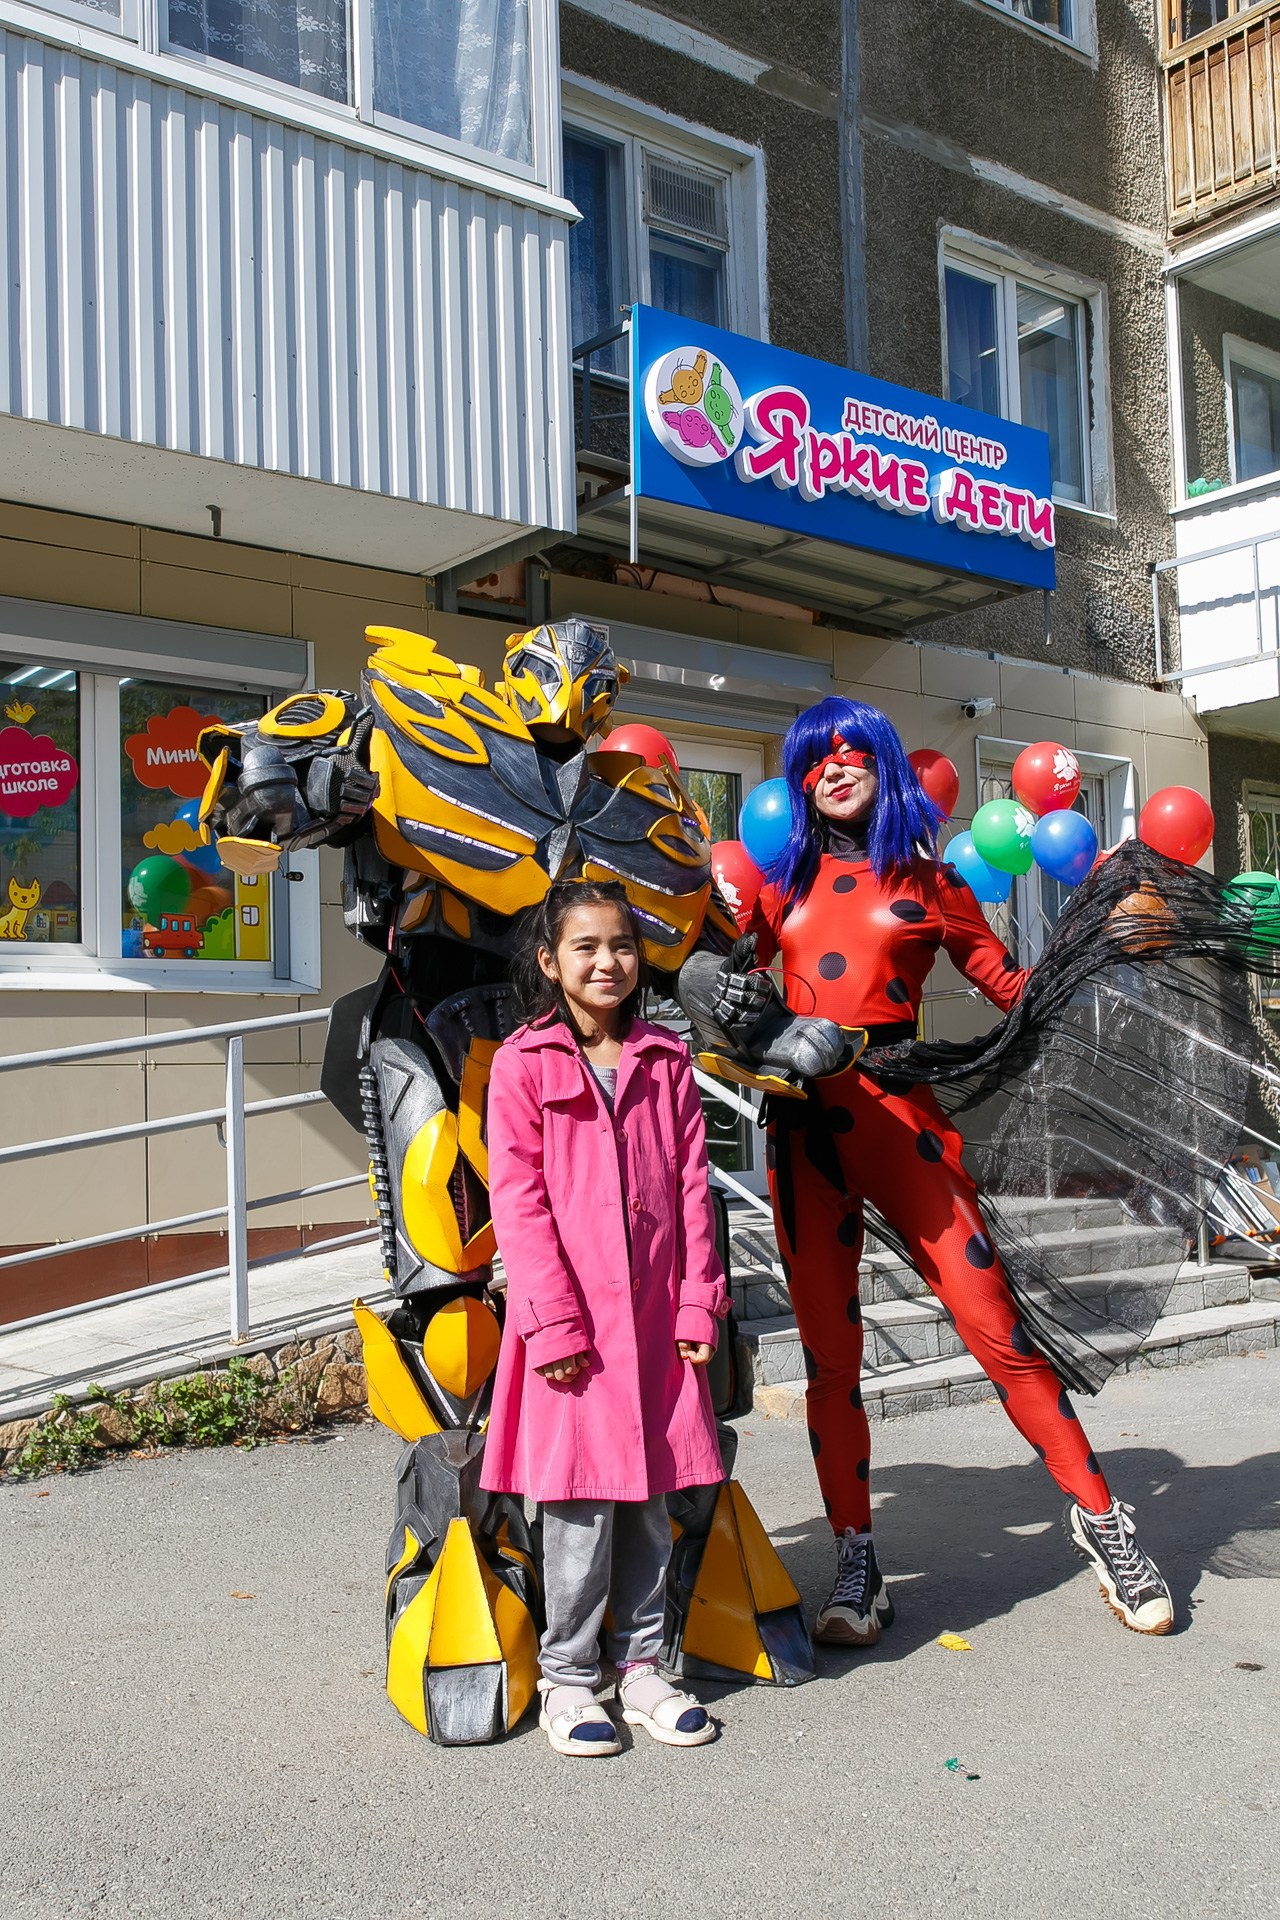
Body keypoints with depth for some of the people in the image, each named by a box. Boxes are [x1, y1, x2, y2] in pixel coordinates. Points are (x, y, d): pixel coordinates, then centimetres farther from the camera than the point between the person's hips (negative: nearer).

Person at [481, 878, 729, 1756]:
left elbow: (692, 1186, 9)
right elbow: (518, 1200, -6)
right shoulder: (524, 1064, -2)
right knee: (580, 1496, 1)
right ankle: (568, 1677, 18)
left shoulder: (666, 1062, 9)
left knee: (651, 1492, 11)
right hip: (571, 1321, -4)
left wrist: (699, 1303, 2)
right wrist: (554, 1319, -12)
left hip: (657, 1316, 4)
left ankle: (641, 1665, 26)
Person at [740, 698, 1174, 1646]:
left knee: (995, 1327, -5)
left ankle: (1100, 1518, 13)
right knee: (829, 1353, 4)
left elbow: (1017, 988, 10)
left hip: (896, 1112, -2)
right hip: (803, 1122, 3)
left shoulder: (927, 881, 9)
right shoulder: (785, 881, 15)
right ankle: (857, 1566, 16)